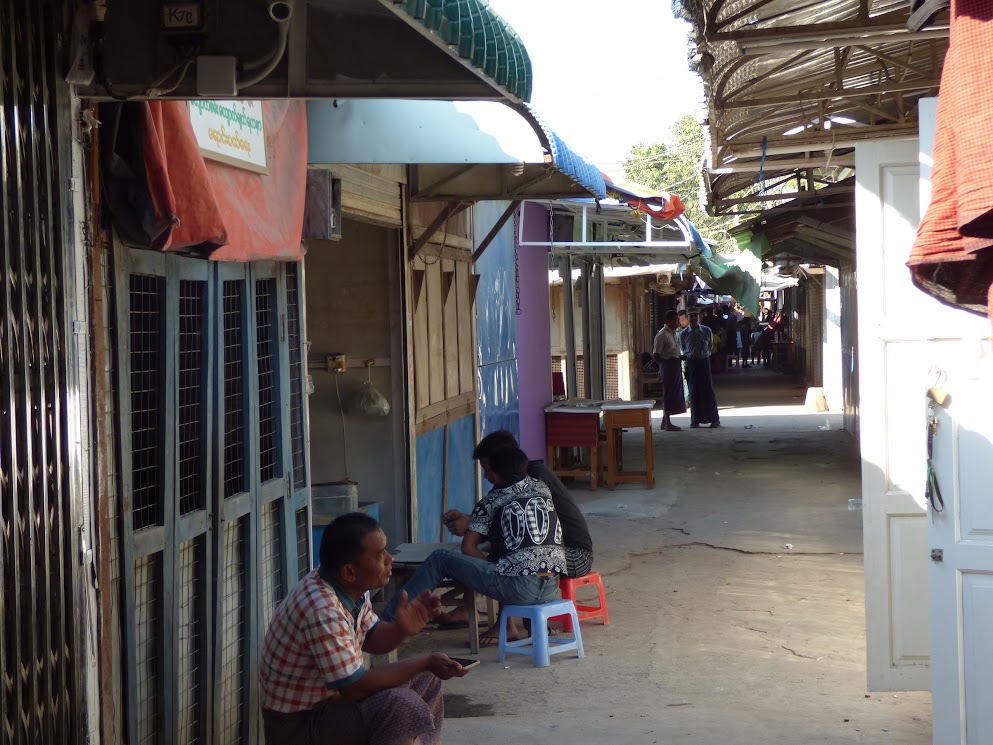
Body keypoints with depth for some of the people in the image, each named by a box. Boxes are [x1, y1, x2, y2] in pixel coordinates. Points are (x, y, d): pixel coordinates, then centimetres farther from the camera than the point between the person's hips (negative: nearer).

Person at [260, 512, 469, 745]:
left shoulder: (350, 587, -4)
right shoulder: (322, 611, -31)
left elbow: (371, 640, 12)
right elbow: (354, 687, -28)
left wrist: (401, 629, -10)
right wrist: (425, 662, -22)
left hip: (331, 696, 10)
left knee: (425, 682, 13)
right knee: (402, 705, -28)